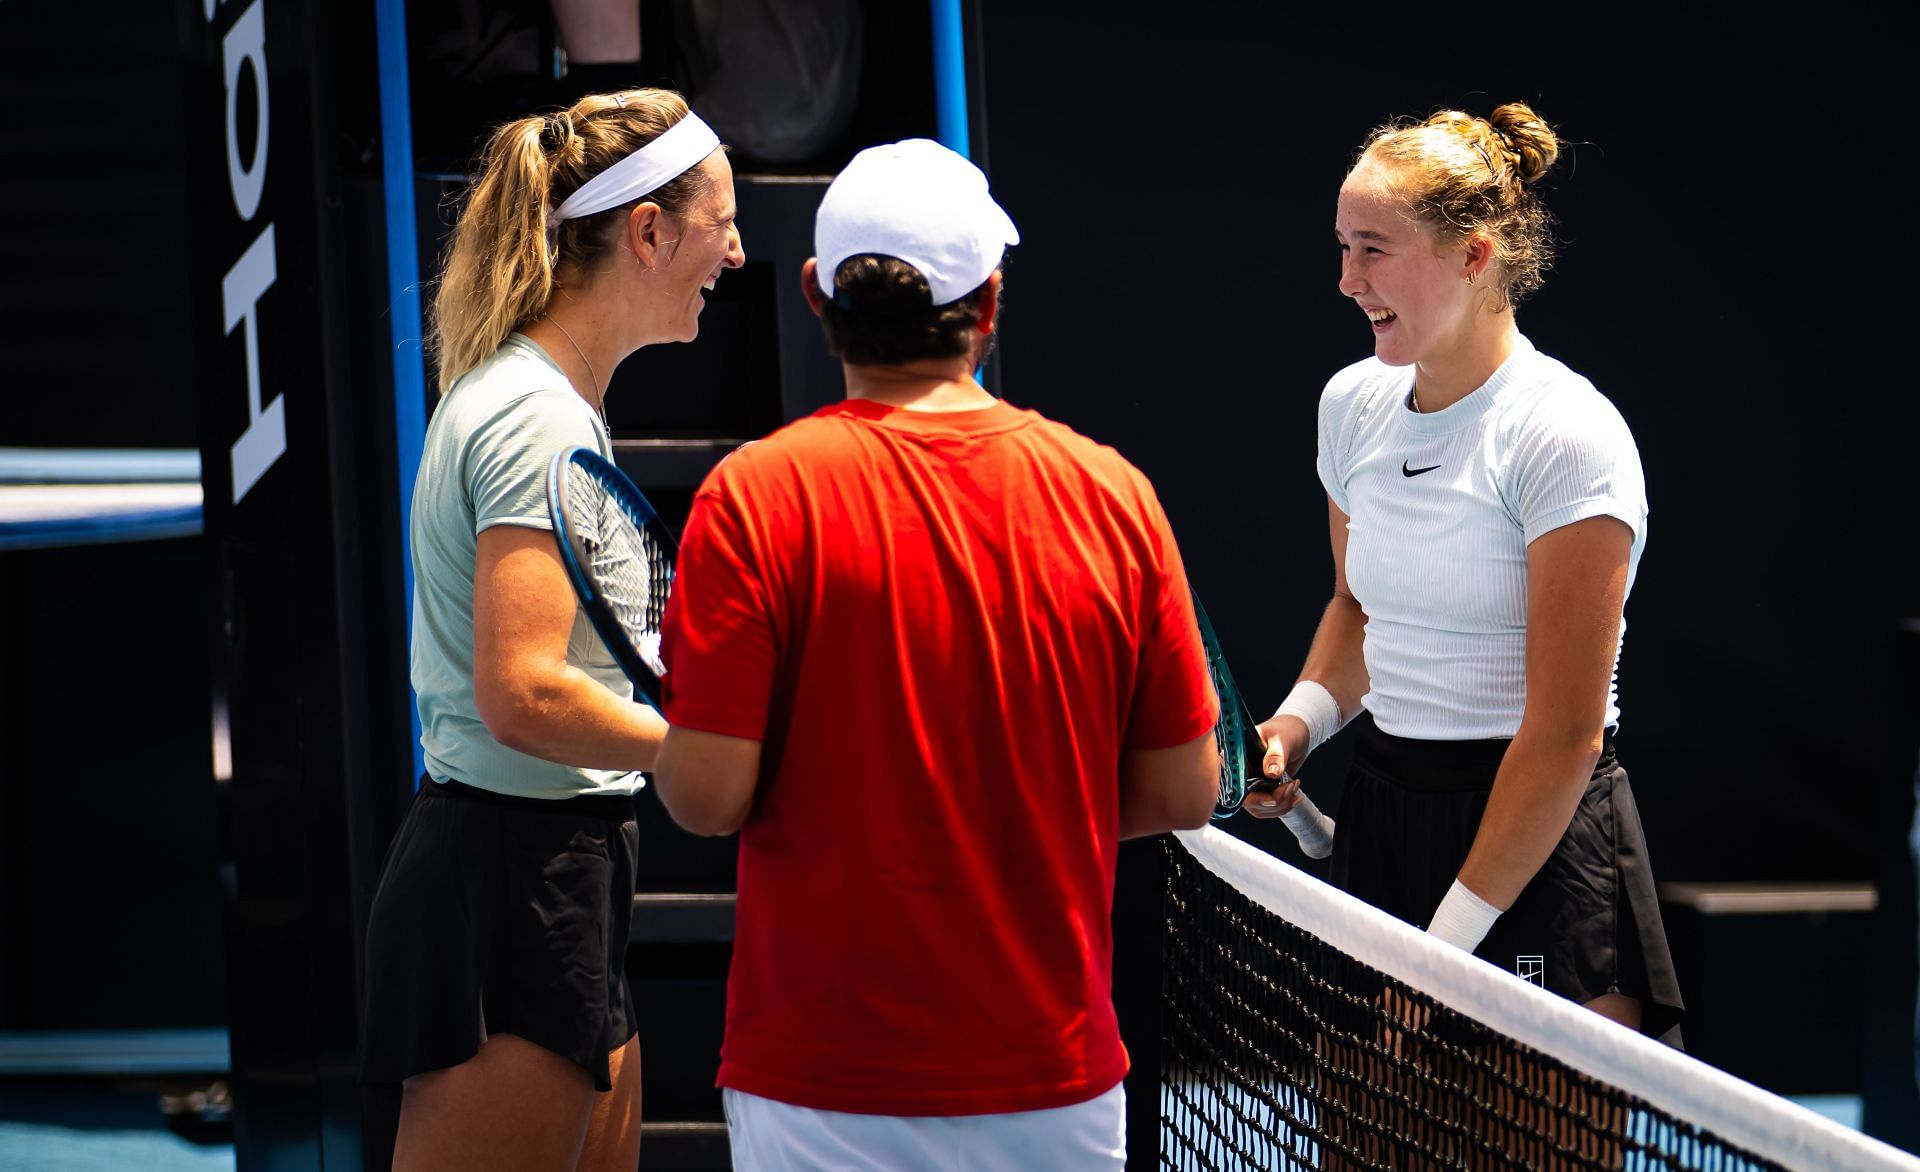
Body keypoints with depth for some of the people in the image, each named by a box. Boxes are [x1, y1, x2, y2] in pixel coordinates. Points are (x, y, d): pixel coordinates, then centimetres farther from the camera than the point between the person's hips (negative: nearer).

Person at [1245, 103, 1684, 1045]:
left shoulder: (1566, 436, -15)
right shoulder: (1352, 404, 6)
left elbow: (1565, 733, -17)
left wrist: (1449, 941, -17)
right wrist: (1298, 724, 5)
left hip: (1537, 848, -6)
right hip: (1380, 817, 6)